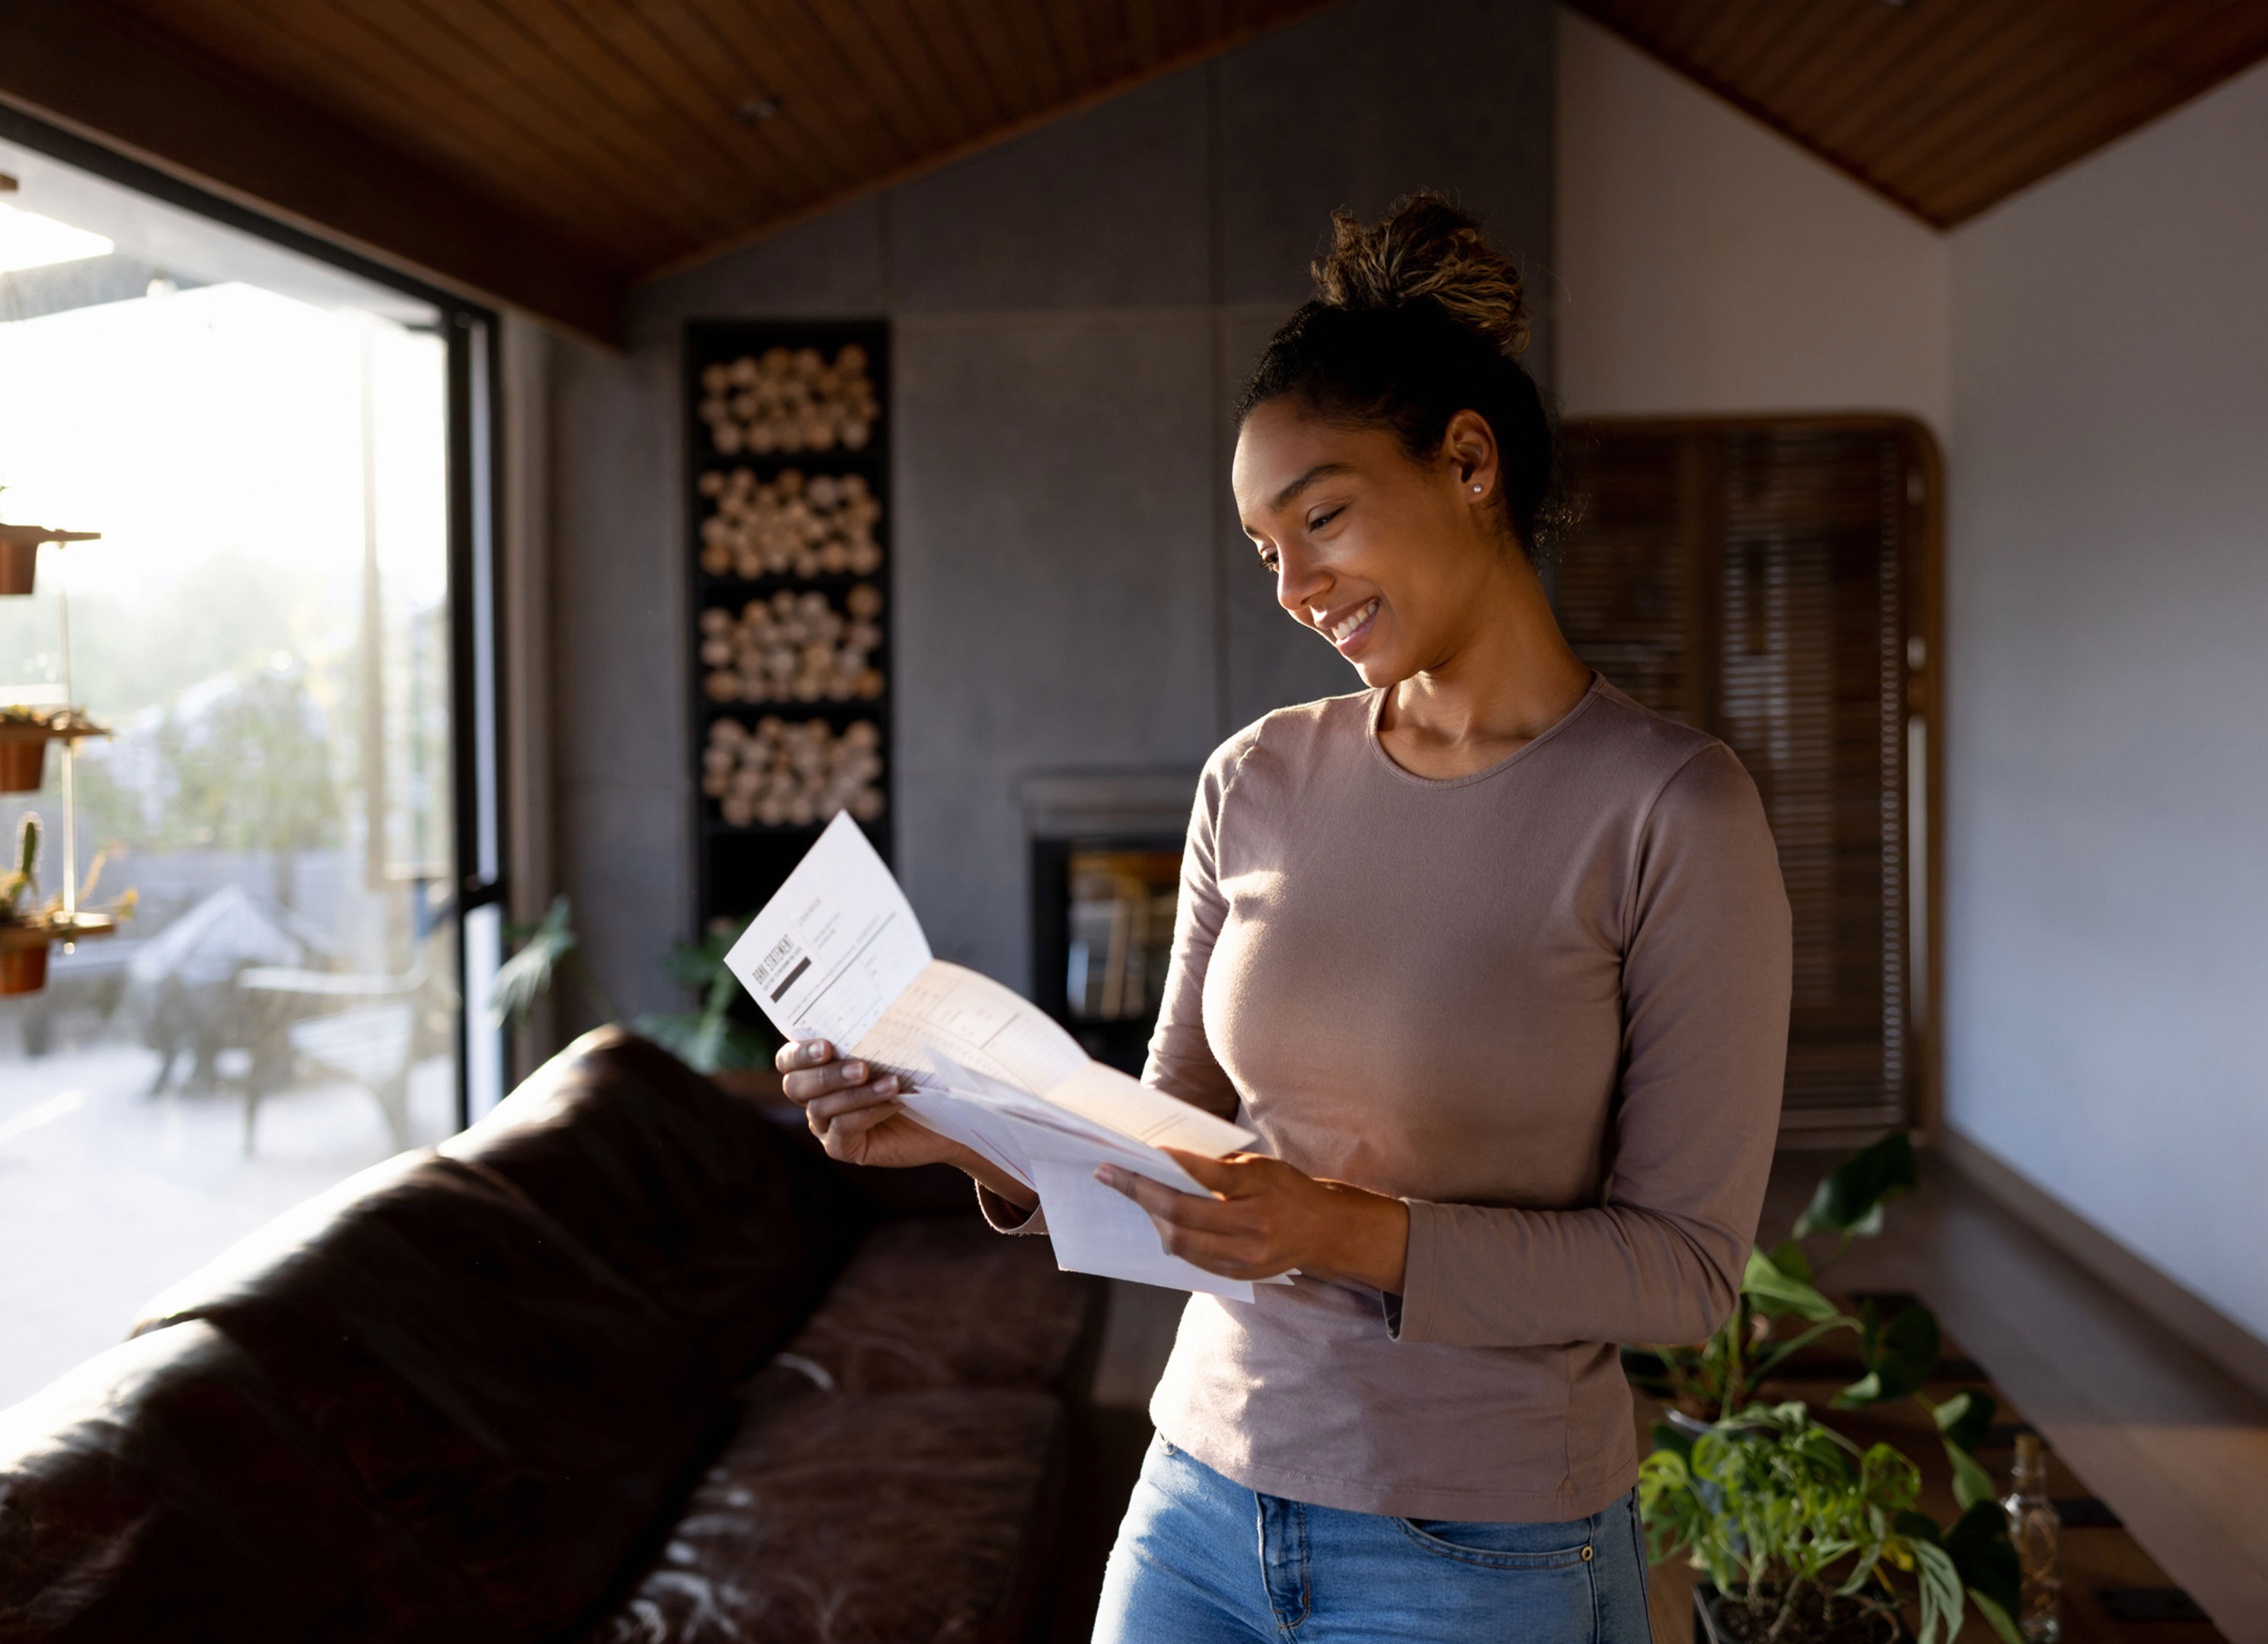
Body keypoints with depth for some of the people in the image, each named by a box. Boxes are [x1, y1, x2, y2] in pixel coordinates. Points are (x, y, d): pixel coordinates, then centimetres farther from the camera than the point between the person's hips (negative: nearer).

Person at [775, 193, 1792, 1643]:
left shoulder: (1669, 809, -13)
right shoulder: (1258, 786, 1)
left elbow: (1688, 1259, -12)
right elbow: (1175, 1143, 6)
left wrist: (1356, 1236, -24)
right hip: (1202, 1511, 4)